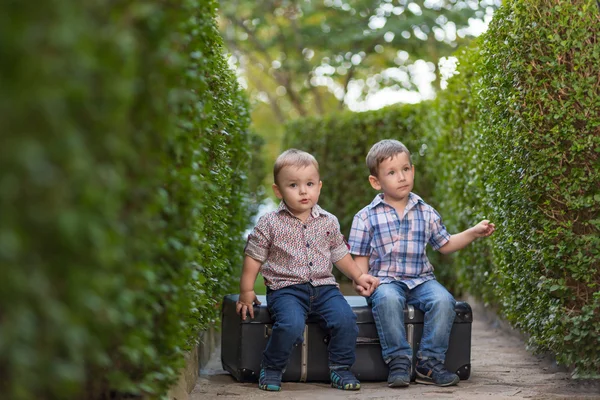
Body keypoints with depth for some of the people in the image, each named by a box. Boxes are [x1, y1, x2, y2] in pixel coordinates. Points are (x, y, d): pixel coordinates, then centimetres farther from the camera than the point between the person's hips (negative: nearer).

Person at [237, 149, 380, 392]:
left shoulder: (328, 222, 11)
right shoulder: (270, 223, 1)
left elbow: (340, 254, 24)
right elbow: (253, 258, 6)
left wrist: (358, 276, 16)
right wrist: (246, 292, 2)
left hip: (324, 287, 3)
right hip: (286, 288, -3)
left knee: (346, 319, -23)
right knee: (291, 324, -32)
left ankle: (341, 370, -1)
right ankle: (271, 369, -7)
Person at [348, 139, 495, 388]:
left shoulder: (426, 213, 12)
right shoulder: (366, 217, 3)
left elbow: (444, 245, 23)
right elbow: (361, 257, 5)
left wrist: (473, 233, 12)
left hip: (421, 280, 3)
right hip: (384, 281, -3)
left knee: (443, 300, -28)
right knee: (387, 299, -38)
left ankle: (429, 363, -18)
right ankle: (398, 361, -27)